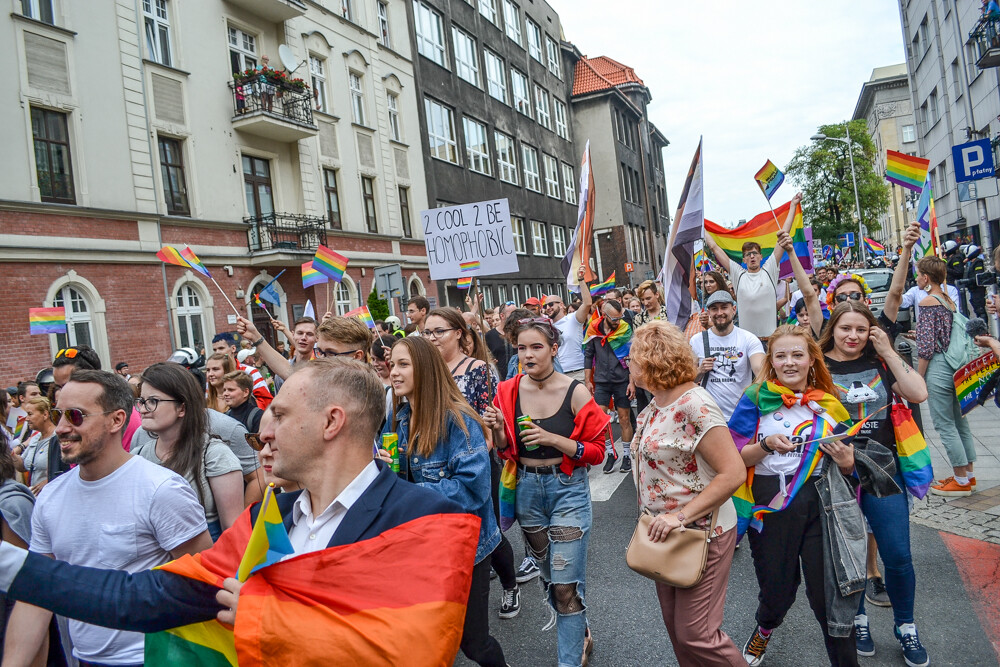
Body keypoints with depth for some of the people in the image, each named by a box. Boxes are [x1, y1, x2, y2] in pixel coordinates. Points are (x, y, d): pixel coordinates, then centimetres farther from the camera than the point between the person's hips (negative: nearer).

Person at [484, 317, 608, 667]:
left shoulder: (575, 392, -13)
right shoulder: (509, 392, -3)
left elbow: (596, 451, -9)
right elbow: (506, 451, 6)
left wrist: (553, 439, -23)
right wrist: (497, 430, -16)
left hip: (568, 488, -4)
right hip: (527, 489, 4)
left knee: (565, 585, -4)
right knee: (549, 576, 19)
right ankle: (580, 636, 44)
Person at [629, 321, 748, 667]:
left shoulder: (694, 405, -22)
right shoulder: (655, 404, 5)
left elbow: (733, 473, -25)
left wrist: (680, 516, -26)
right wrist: (655, 519, 11)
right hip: (663, 532, 8)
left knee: (695, 635, 0)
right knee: (674, 626, 19)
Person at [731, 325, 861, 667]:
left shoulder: (830, 402, 6)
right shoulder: (756, 398, -2)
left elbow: (849, 463, 13)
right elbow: (736, 458, -4)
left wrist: (847, 463, -10)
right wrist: (767, 444, -21)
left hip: (821, 502, 1)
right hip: (770, 504, -1)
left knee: (829, 591, 3)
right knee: (777, 587, 14)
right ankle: (765, 628, 49)